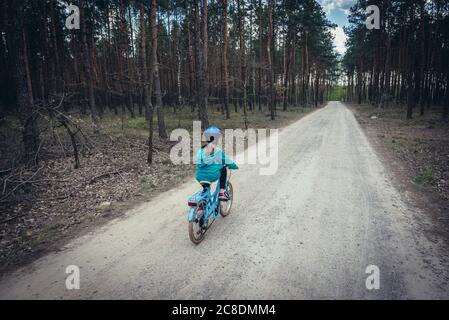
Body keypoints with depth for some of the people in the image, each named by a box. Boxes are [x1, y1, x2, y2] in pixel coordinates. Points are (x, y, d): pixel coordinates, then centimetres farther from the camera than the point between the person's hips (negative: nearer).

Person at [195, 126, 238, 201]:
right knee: (224, 169, 22)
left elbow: (199, 164, 13)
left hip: (200, 177, 5)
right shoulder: (218, 151, -2)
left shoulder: (200, 151, 7)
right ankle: (222, 192, 16)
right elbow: (227, 161, 7)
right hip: (213, 176, -4)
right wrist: (235, 166, 25)